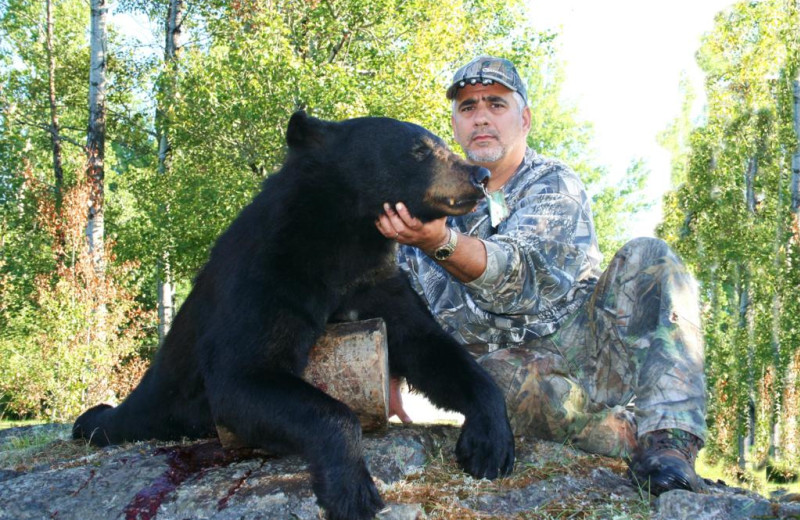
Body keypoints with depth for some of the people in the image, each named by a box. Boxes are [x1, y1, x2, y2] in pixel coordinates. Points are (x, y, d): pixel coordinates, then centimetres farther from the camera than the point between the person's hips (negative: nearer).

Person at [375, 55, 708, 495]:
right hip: (504, 362, 0)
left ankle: (669, 438, -33)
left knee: (647, 258, -25)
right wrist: (388, 386, 5)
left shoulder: (555, 185, 1)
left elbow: (517, 270, -21)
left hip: (580, 342, 0)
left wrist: (441, 242, -40)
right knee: (501, 376, -37)